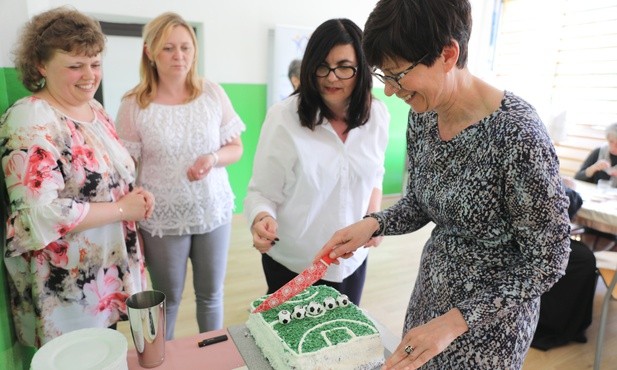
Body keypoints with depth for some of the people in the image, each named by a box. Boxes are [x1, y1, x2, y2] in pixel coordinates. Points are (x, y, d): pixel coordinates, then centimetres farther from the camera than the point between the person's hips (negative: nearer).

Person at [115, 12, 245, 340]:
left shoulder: (213, 93, -2)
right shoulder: (133, 105, -7)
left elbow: (236, 148, 3)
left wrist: (213, 158, -18)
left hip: (213, 211, 2)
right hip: (161, 219, -1)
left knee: (211, 294, 16)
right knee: (168, 299, 16)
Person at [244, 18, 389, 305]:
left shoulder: (377, 114, -5)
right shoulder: (283, 117, -18)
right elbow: (261, 192, -14)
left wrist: (374, 216, -6)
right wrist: (262, 218, -34)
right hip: (292, 265, -3)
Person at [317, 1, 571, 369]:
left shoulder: (517, 133, -28)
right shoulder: (422, 116, -8)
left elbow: (548, 260, -20)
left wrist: (454, 321, -24)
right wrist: (372, 224, -14)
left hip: (491, 312, -5)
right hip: (431, 290, 6)